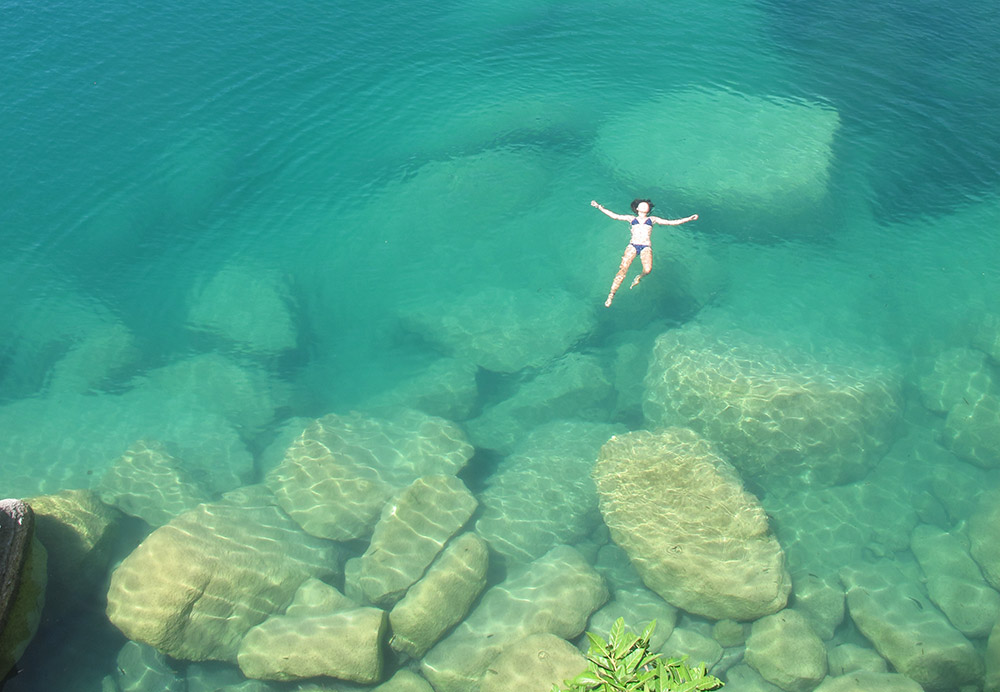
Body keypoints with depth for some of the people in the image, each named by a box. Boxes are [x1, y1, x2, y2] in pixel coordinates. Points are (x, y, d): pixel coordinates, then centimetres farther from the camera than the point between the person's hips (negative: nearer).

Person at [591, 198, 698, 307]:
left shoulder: (653, 219, 25)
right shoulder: (631, 219, 24)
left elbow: (672, 222, 22)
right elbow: (614, 216, 20)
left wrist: (688, 219, 16)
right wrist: (599, 207, 13)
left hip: (646, 247, 0)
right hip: (632, 246, 0)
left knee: (648, 269, -29)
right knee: (623, 269, -22)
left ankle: (639, 277, 6)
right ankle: (611, 295, -19)